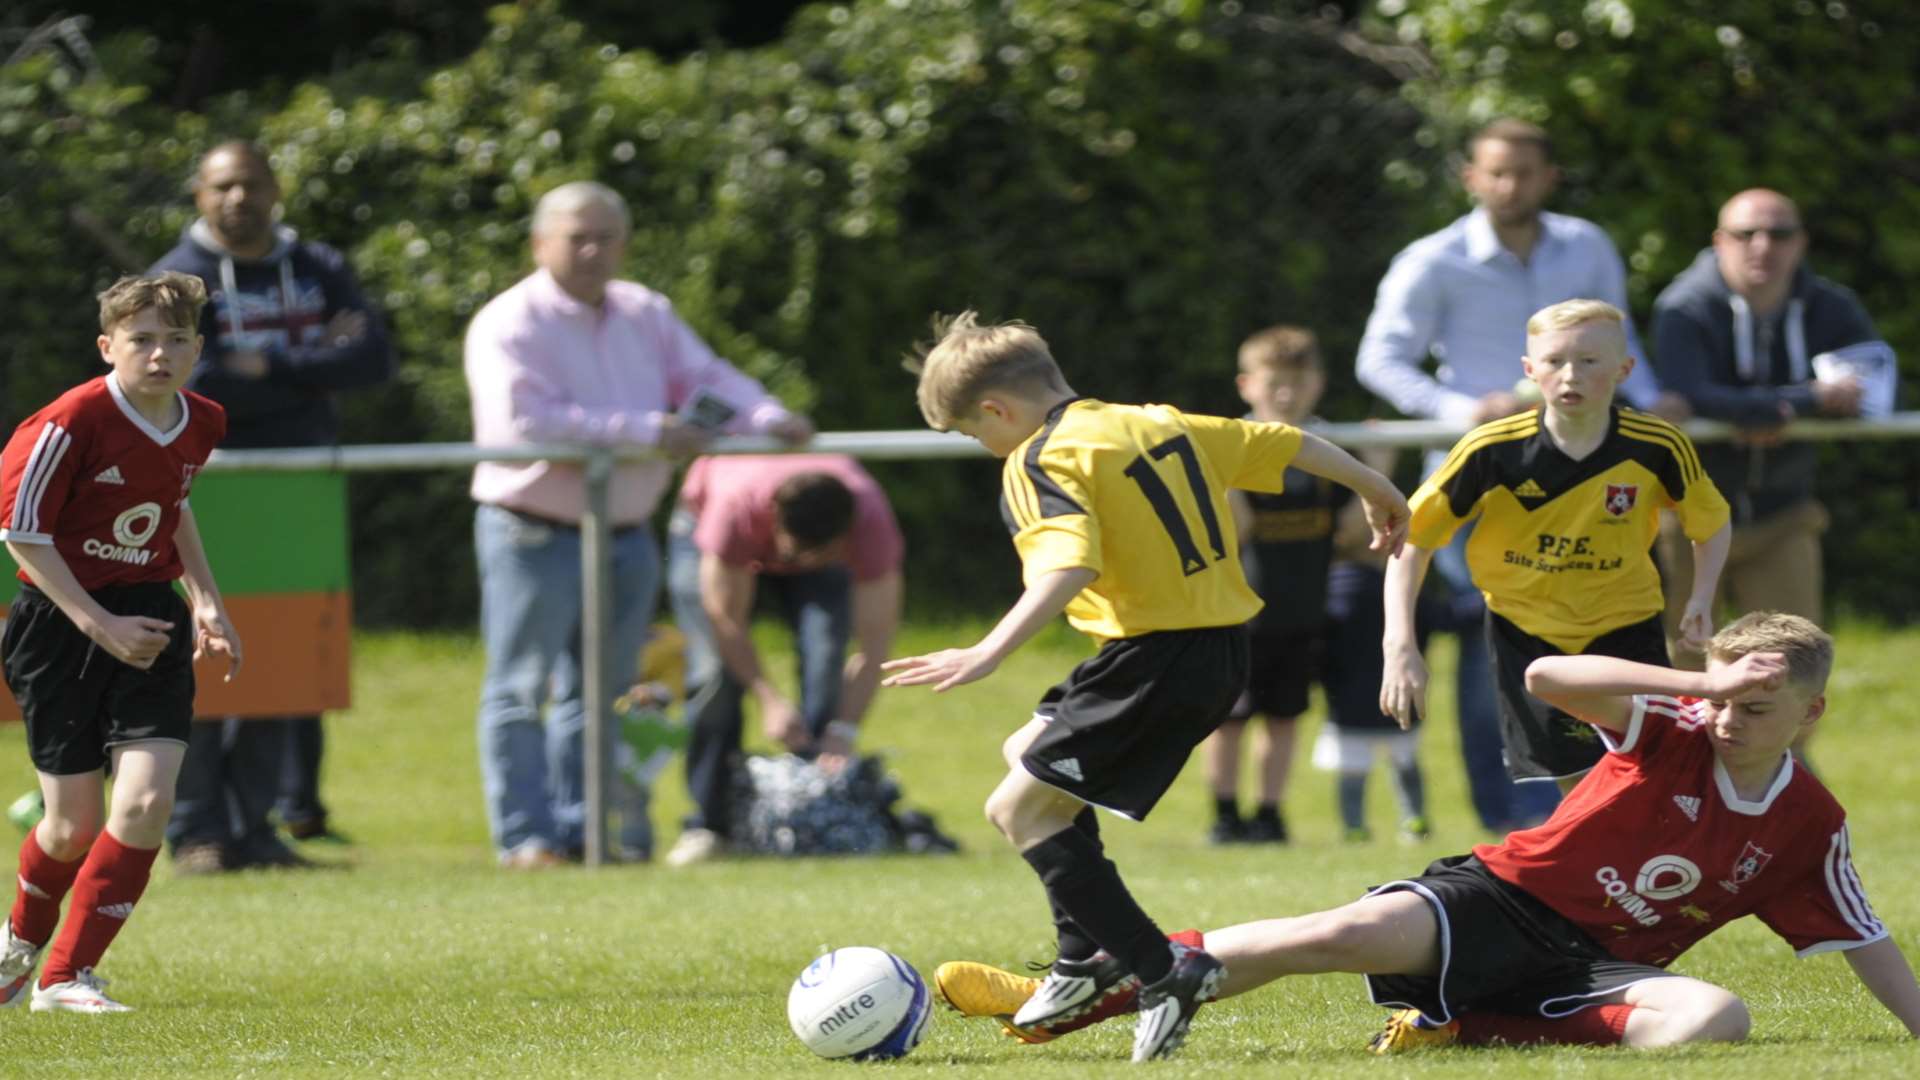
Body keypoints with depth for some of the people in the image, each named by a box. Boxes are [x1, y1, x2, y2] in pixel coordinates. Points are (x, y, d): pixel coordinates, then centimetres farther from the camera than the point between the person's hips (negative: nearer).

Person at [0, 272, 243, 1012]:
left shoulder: (201, 424, 2)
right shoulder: (71, 423, -18)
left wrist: (206, 601, 13)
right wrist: (98, 625, -16)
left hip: (150, 618, 4)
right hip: (62, 618, -4)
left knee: (146, 803, -14)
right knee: (74, 824, 3)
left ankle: (66, 978, 0)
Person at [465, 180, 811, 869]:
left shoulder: (644, 316, 12)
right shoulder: (510, 325, -11)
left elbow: (707, 379, 10)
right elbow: (527, 420, -23)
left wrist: (768, 420, -12)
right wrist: (649, 432, -24)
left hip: (626, 536, 7)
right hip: (535, 534, -7)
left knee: (601, 690, 11)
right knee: (520, 688, -3)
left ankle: (583, 828, 17)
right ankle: (525, 836, -1)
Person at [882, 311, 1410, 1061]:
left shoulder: (1043, 462, -10)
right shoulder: (1160, 423, 14)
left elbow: (1067, 568, -29)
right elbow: (1285, 444, 22)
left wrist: (988, 654, -40)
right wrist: (1378, 491, 38)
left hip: (1157, 657, -10)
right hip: (1225, 648, 10)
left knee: (1020, 807, -4)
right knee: (1028, 752, 24)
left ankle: (1163, 971, -10)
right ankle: (1089, 958, 25)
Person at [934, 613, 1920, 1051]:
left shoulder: (1810, 827, 2)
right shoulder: (1673, 736, -6)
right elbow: (1548, 677, -22)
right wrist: (1700, 682, -29)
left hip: (1590, 968, 2)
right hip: (1500, 899, -2)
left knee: (1717, 1017, -31)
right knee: (1350, 934, -30)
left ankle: (1456, 1028, -23)